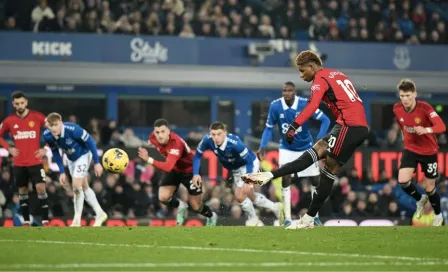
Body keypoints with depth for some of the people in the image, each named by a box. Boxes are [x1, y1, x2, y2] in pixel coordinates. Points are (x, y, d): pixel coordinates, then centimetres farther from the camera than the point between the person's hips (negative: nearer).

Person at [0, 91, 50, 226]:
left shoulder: (37, 117, -6)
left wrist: (46, 149, -4)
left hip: (35, 161, -3)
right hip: (19, 163, 3)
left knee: (41, 189, -11)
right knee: (22, 192, 7)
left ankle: (45, 221, -5)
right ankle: (26, 221, 15)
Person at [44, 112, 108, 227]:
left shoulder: (73, 129, -38)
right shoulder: (47, 136, -22)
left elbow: (90, 142, -25)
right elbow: (55, 153, -4)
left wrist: (97, 163, -20)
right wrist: (62, 172, -4)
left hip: (83, 155, -6)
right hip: (71, 159, 6)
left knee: (76, 186, -14)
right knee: (84, 187, 13)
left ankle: (77, 221, -3)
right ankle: (100, 214, 27)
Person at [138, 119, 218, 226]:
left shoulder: (176, 143, -41)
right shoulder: (153, 137, -21)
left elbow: (168, 167, -52)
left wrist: (149, 160, -60)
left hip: (190, 170, -5)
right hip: (174, 169, 5)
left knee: (196, 207, 3)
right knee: (163, 197, -17)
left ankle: (211, 216, 39)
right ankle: (180, 206, 18)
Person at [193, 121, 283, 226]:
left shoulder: (235, 143, -41)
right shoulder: (207, 140, -28)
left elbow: (249, 161, -32)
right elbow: (197, 156, -12)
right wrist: (196, 174, -25)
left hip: (249, 164, -6)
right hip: (236, 169, 6)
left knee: (240, 195, -16)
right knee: (250, 196, 18)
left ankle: (253, 220, 11)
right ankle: (275, 208, 39)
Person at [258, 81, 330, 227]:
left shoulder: (305, 104, -23)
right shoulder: (275, 106, -18)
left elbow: (325, 120, -17)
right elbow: (269, 128, -4)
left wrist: (319, 140, -28)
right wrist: (262, 147, -13)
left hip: (306, 148, 0)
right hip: (287, 148, 0)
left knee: (315, 180, 3)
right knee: (285, 180, -14)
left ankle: (315, 216, 19)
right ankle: (287, 218, -10)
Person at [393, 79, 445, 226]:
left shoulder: (424, 108, -26)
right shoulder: (397, 109, -11)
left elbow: (441, 127, -37)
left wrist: (427, 130, -55)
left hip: (429, 151, -3)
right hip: (411, 149, 3)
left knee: (429, 188, 6)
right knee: (403, 181, -17)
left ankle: (438, 215, 35)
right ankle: (420, 199, 16)